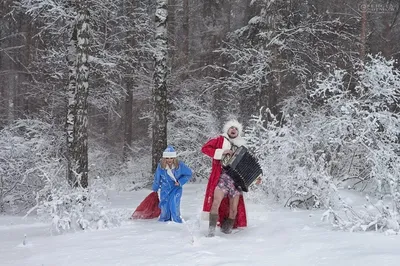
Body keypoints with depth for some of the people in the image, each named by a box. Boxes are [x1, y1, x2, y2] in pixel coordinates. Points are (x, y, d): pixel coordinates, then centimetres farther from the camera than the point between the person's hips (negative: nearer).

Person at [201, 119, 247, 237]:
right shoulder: (220, 140, 8)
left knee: (234, 208, 2)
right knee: (216, 202, -21)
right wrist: (221, 152, -12)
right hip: (222, 176, -5)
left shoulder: (241, 146, 21)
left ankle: (227, 229, 14)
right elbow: (205, 148, -3)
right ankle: (211, 229, -20)